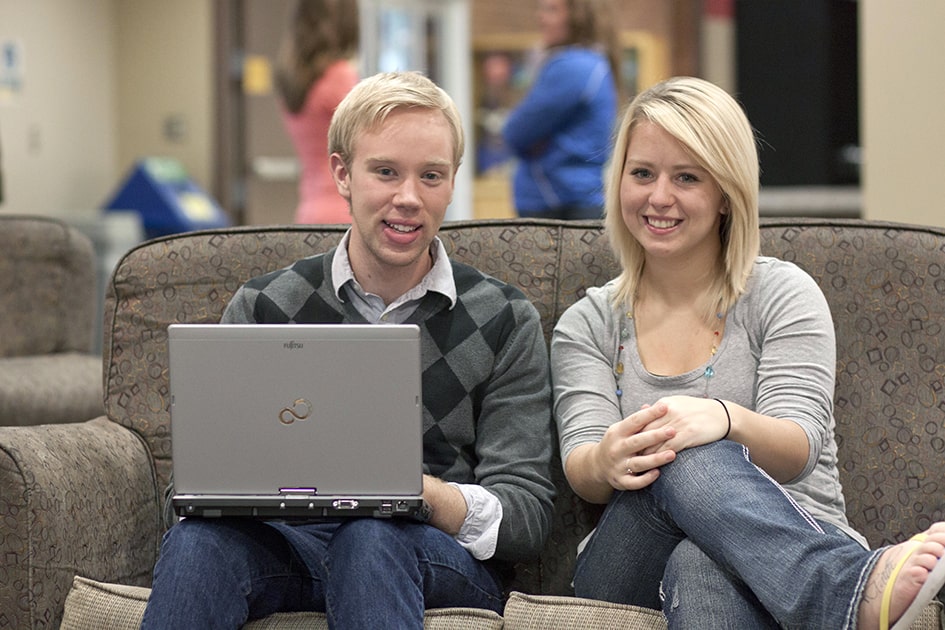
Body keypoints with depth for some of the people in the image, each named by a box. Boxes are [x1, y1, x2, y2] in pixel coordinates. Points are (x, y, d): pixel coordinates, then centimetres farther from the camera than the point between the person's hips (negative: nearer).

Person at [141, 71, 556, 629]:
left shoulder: (506, 322, 8)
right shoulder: (262, 308, 11)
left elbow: (528, 514, 1)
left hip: (448, 556, -1)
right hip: (290, 543, 2)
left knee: (370, 535, -38)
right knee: (199, 540, -33)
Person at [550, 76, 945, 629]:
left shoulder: (783, 294, 9)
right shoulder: (586, 325, 17)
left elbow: (798, 451, -7)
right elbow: (579, 468, -1)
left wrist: (726, 421, -33)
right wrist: (606, 462, -29)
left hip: (796, 552, -1)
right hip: (632, 573, 1)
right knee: (679, 461, -37)